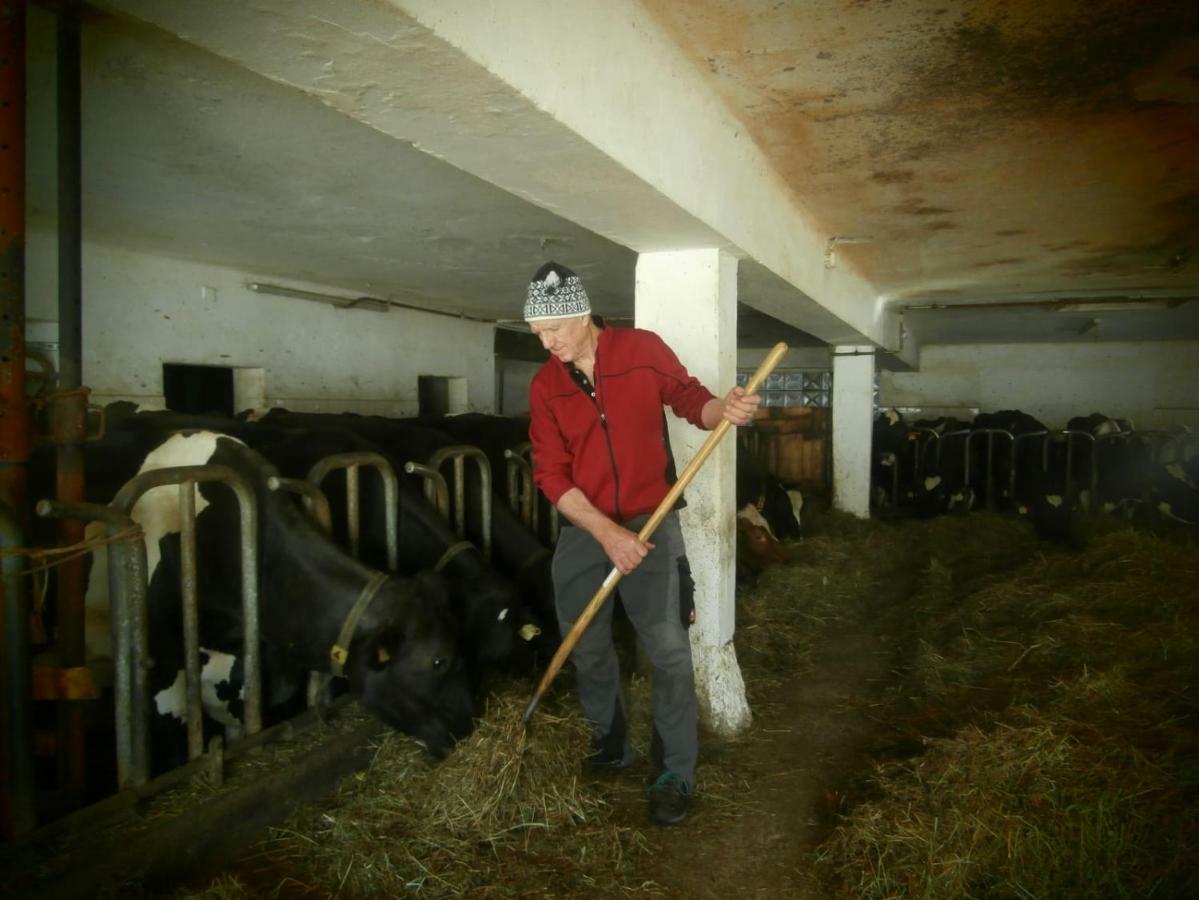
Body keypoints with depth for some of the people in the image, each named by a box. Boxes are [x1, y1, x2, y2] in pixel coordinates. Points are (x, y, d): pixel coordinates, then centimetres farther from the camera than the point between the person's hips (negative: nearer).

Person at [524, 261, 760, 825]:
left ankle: (674, 775, 6)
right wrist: (607, 533, -19)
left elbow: (690, 400, 5)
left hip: (649, 522, -3)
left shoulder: (643, 349, -7)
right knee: (587, 647, 14)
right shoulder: (544, 387, -2)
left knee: (668, 648, -8)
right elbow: (551, 476, -6)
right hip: (582, 531, 3)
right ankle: (610, 745, 36)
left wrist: (724, 409, -21)